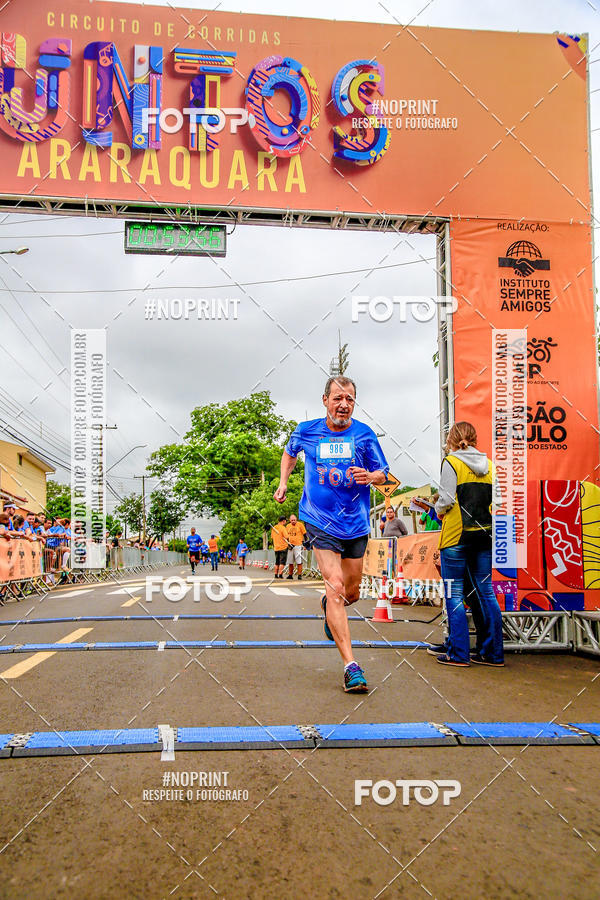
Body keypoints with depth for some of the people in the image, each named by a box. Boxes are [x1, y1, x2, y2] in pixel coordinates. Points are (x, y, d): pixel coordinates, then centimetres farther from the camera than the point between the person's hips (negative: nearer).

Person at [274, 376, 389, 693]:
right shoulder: (306, 431, 0)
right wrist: (283, 483, 12)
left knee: (351, 592, 14)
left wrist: (369, 477, -16)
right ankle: (351, 666, -12)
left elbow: (383, 474, 5)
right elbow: (289, 452, 22)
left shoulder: (364, 434, -1)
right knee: (336, 586, -15)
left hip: (356, 523, 2)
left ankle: (329, 607, 51)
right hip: (320, 521, -2)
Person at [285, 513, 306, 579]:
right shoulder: (288, 526, 11)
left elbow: (304, 534, 1)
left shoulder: (300, 524, -3)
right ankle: (290, 575, 19)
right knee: (290, 562, 9)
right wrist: (288, 543, 12)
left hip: (298, 545, -5)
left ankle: (299, 575, -5)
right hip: (290, 546, 5)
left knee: (299, 561, -7)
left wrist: (304, 541, -5)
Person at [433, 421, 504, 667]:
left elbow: (447, 500, -13)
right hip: (484, 535, 6)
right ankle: (492, 653, 15)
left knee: (454, 594, 1)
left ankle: (458, 654, 4)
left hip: (457, 536, -6)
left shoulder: (451, 462, -6)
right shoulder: (488, 464, 10)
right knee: (486, 593, 10)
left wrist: (438, 509, 7)